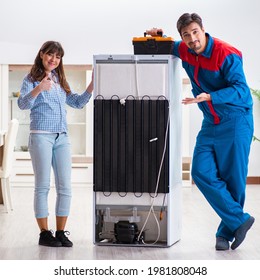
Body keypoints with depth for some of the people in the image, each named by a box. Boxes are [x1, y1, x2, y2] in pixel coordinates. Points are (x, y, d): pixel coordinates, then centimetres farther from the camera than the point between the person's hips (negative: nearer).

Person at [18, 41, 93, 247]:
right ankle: (44, 233, 3)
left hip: (62, 138, 6)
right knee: (43, 186, -2)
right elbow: (23, 104, -12)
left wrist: (92, 86, 9)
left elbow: (77, 103, 22)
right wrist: (39, 89, -28)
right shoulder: (32, 79, 2)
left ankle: (61, 232, 8)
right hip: (41, 136, -6)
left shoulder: (60, 81, 19)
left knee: (65, 187, 2)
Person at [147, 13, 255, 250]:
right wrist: (157, 37, 1)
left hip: (235, 122, -6)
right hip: (210, 124, 7)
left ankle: (226, 232, 11)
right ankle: (240, 220, 0)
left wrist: (208, 97, -36)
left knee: (233, 179, -2)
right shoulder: (184, 51, 2)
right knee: (202, 172, -7)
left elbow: (240, 89, -25)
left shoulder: (226, 54, -19)